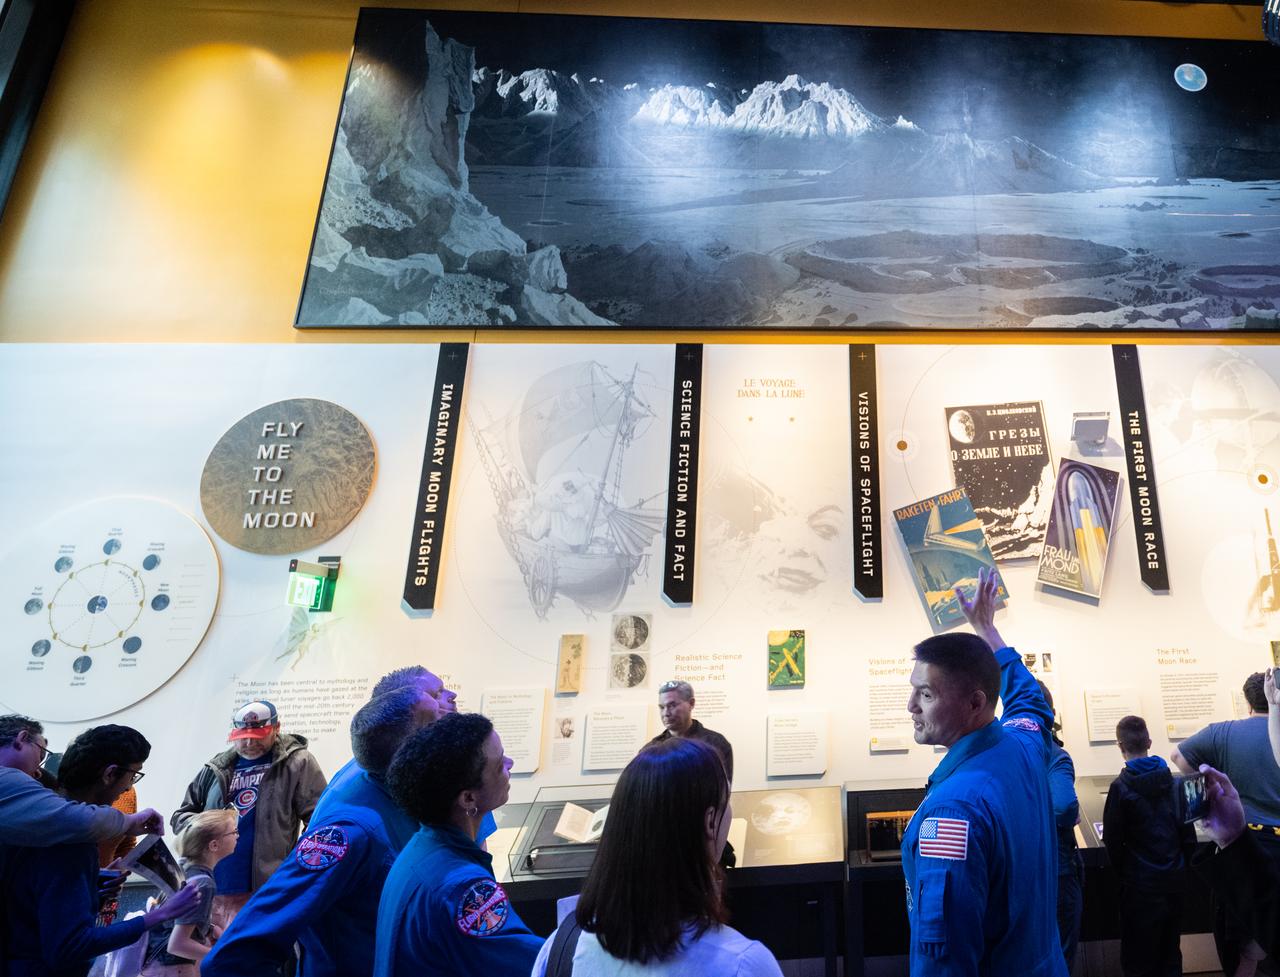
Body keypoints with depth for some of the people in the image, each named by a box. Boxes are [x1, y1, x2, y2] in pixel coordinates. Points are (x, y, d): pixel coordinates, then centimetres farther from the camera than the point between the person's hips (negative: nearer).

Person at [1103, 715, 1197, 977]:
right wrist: (1183, 866, 13)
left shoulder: (1121, 787, -16)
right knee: (1170, 950, 21)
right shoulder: (1173, 781, -4)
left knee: (1139, 955, 9)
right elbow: (1188, 832, 1)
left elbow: (1112, 840, -12)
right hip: (1175, 877, 5)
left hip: (1141, 881, -5)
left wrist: (1122, 871, 4)